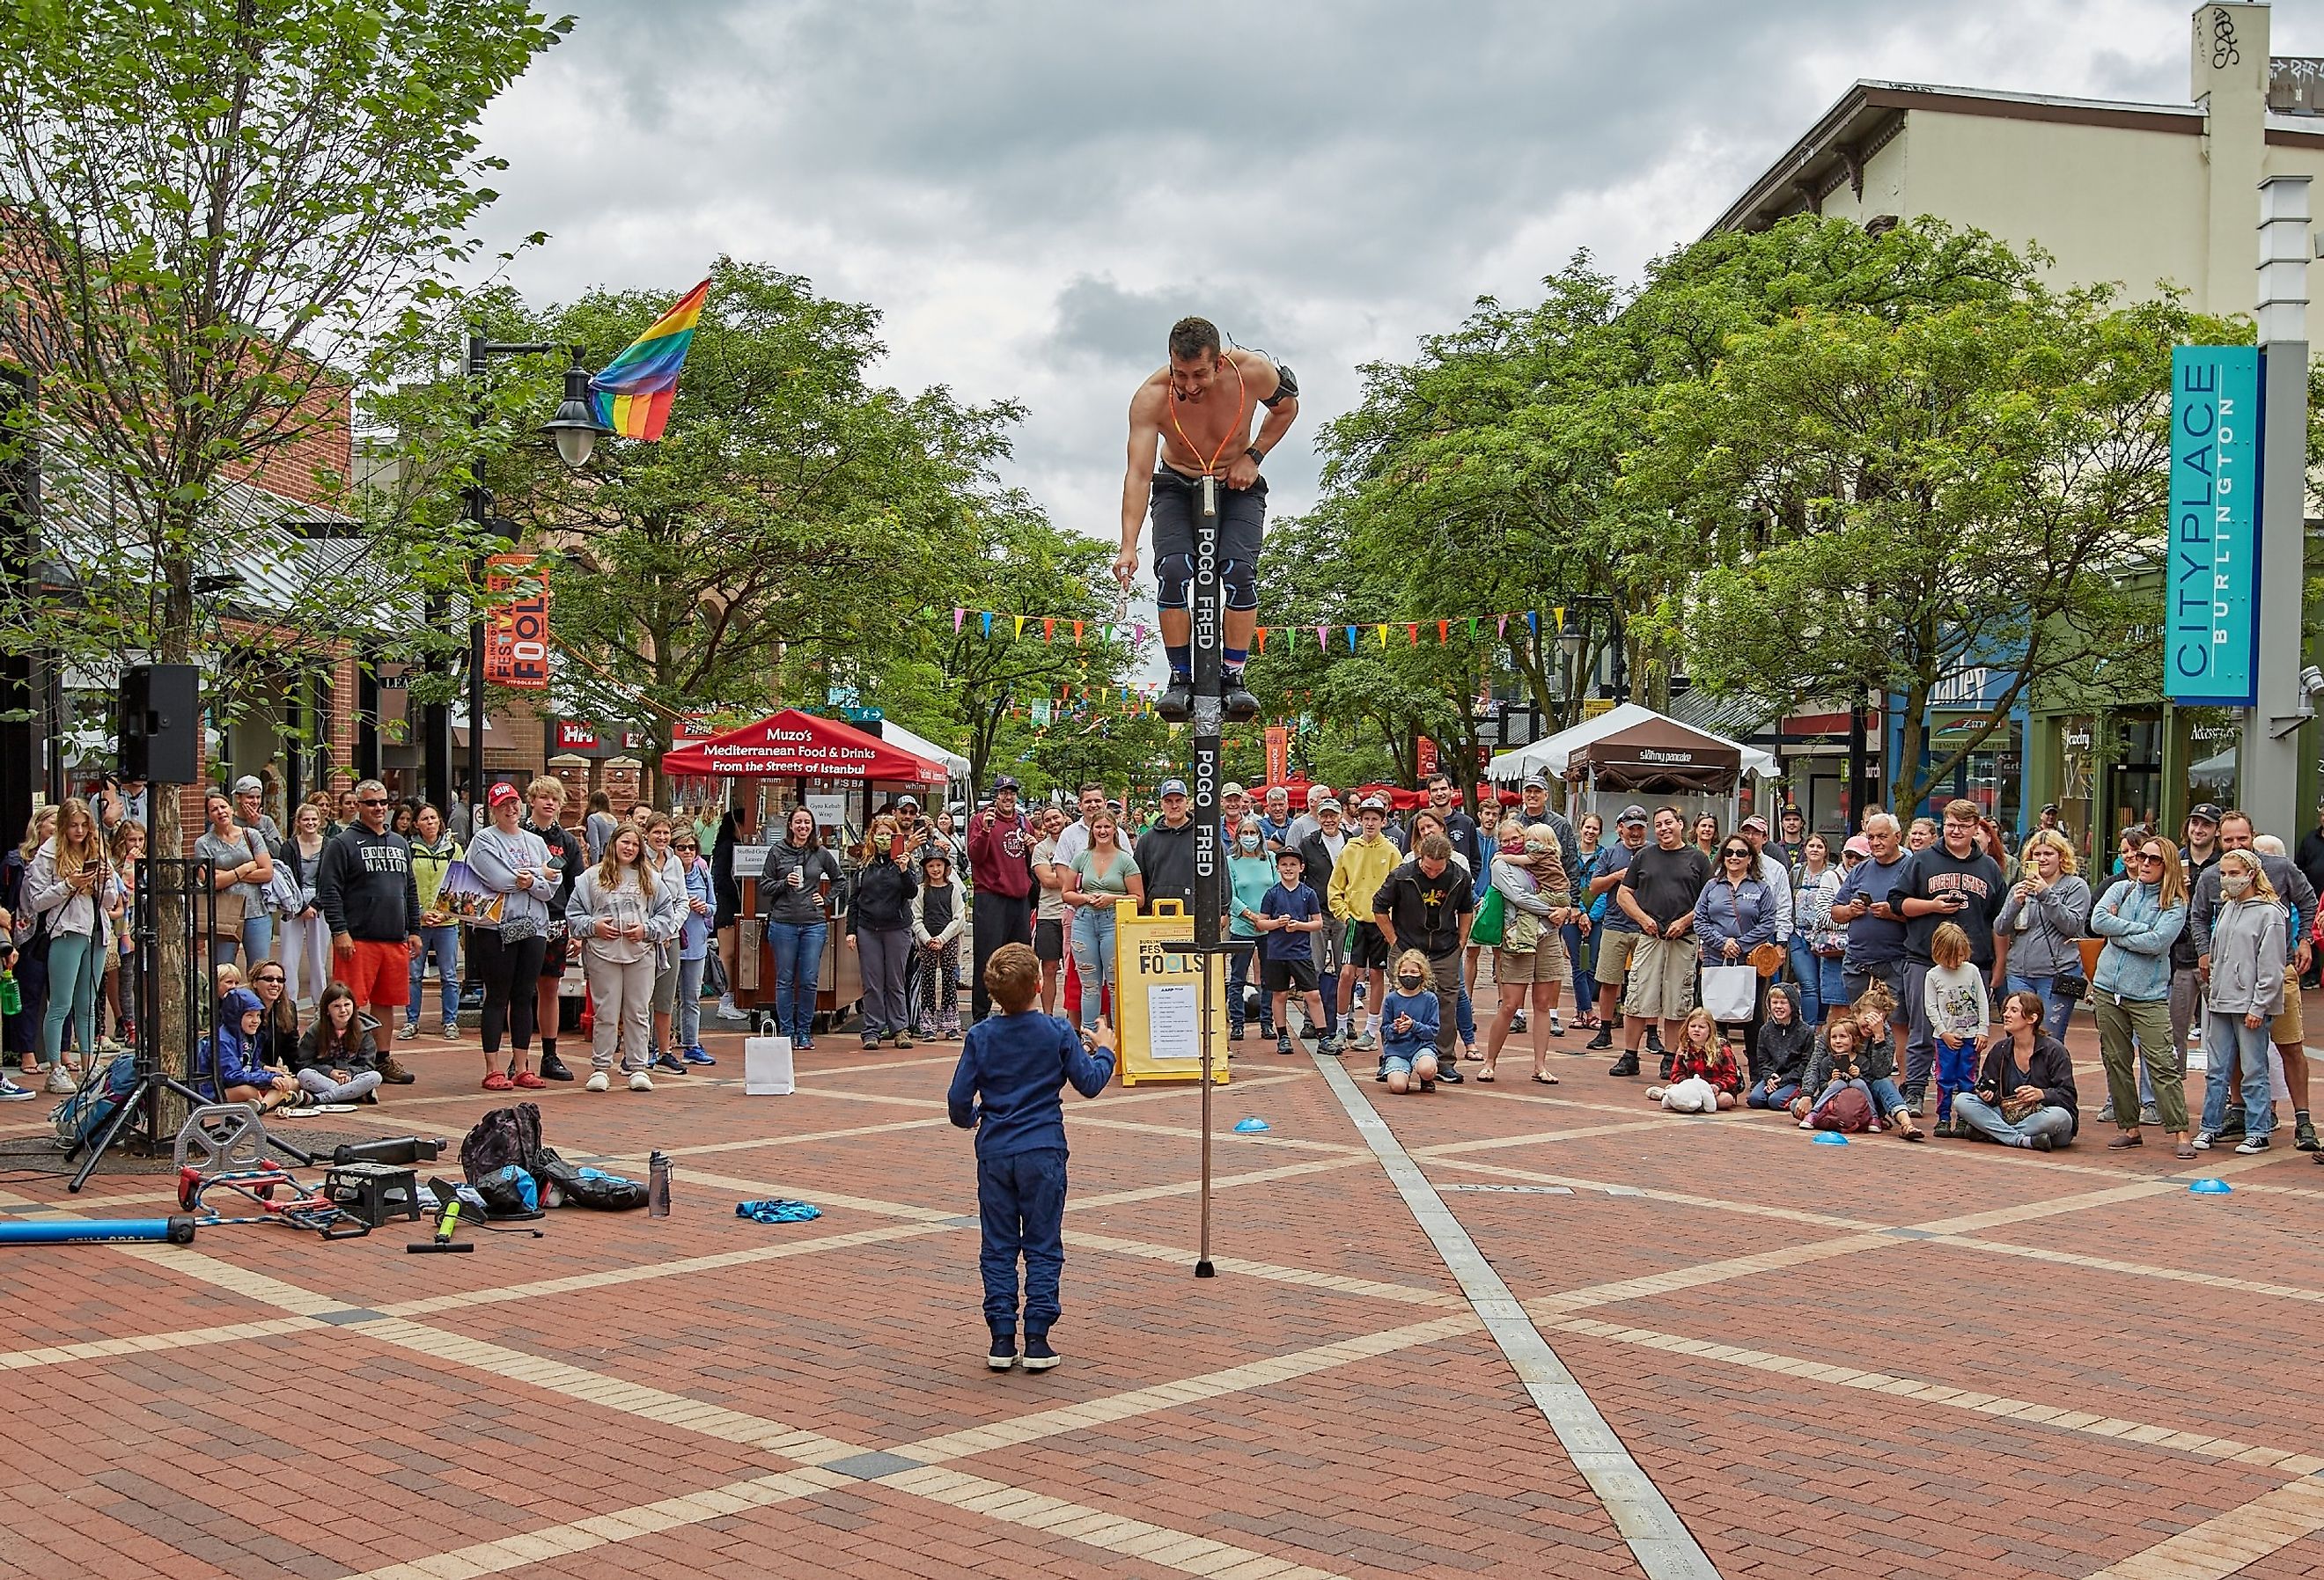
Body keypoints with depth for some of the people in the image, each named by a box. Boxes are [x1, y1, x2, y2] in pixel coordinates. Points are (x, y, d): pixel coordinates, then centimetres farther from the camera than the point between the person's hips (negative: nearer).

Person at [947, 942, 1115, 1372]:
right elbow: (1089, 1083, 1)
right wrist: (1103, 1049, 19)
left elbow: (959, 1100, -3)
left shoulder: (980, 1036, -3)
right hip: (1043, 1154, -1)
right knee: (1043, 1247, 6)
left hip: (994, 1154, 1)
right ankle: (1037, 1339, 4)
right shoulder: (1058, 1033, -7)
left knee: (997, 1247, 9)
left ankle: (1002, 1338, 9)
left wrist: (970, 1119, 19)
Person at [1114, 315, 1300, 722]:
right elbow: (1138, 474, -33)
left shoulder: (1252, 372, -25)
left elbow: (1287, 407, -1)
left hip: (1236, 487, 0)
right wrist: (1128, 548, -42)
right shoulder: (1151, 397, -28)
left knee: (1238, 570, -24)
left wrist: (1252, 457, -14)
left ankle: (1232, 678, -14)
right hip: (1177, 487, 0)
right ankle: (1181, 680, -12)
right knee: (1173, 572, -24)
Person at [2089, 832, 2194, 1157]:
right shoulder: (2121, 889, 10)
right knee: (2116, 1062, 8)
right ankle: (2130, 1129, 17)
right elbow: (2097, 921, -6)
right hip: (2108, 989, 4)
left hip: (2150, 995, -4)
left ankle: (2180, 1133, -5)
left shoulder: (2175, 904, 0)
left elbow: (2157, 942, -16)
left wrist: (2117, 932, -7)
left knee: (2162, 1065, -9)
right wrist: (2140, 929, -10)